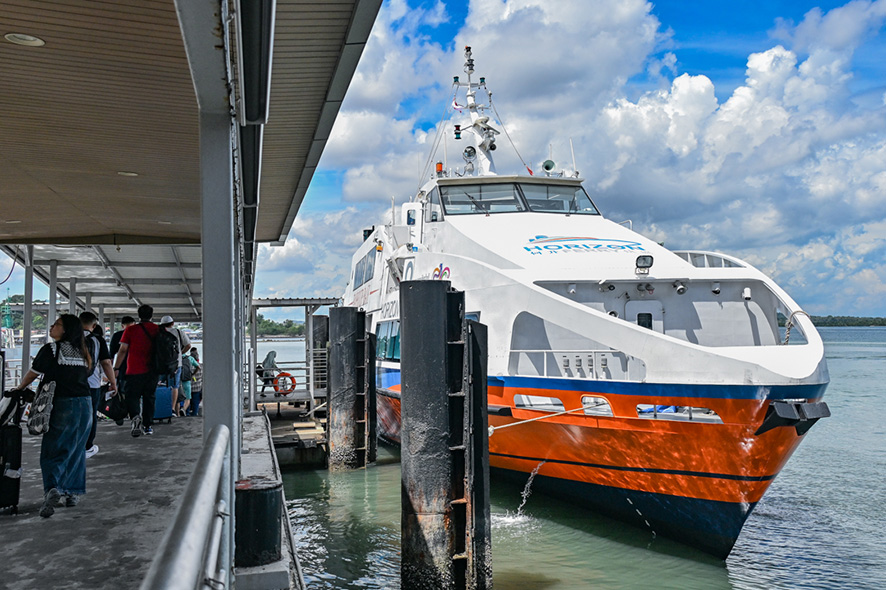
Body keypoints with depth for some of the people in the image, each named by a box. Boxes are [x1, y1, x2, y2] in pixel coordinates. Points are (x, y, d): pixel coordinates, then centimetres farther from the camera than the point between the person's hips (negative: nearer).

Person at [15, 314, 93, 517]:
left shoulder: (50, 349, -6)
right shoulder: (82, 352, 11)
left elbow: (32, 373, 0)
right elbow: (85, 376, 12)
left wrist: (19, 389, 18)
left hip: (63, 406, -5)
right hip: (85, 405, 5)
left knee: (53, 451, -1)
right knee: (76, 450, 16)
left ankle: (52, 488, -22)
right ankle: (74, 492, 20)